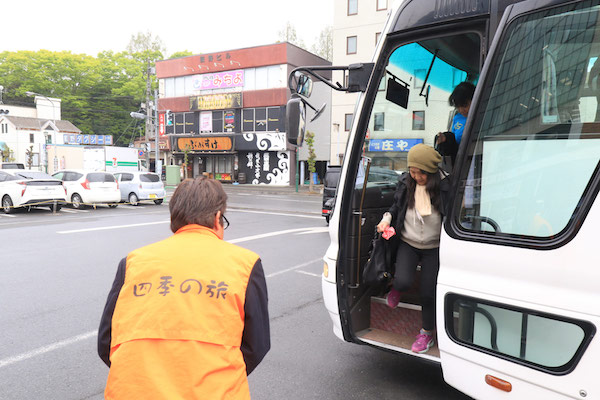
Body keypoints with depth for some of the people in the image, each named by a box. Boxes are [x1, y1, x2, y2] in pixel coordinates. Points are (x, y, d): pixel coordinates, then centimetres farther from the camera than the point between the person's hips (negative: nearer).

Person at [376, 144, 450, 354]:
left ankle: (427, 332, 28)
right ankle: (396, 289, 21)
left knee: (428, 293, 2)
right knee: (403, 281, -19)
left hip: (433, 248, -2)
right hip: (408, 244, 2)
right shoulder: (405, 183, -6)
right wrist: (387, 217, -5)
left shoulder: (444, 187, -17)